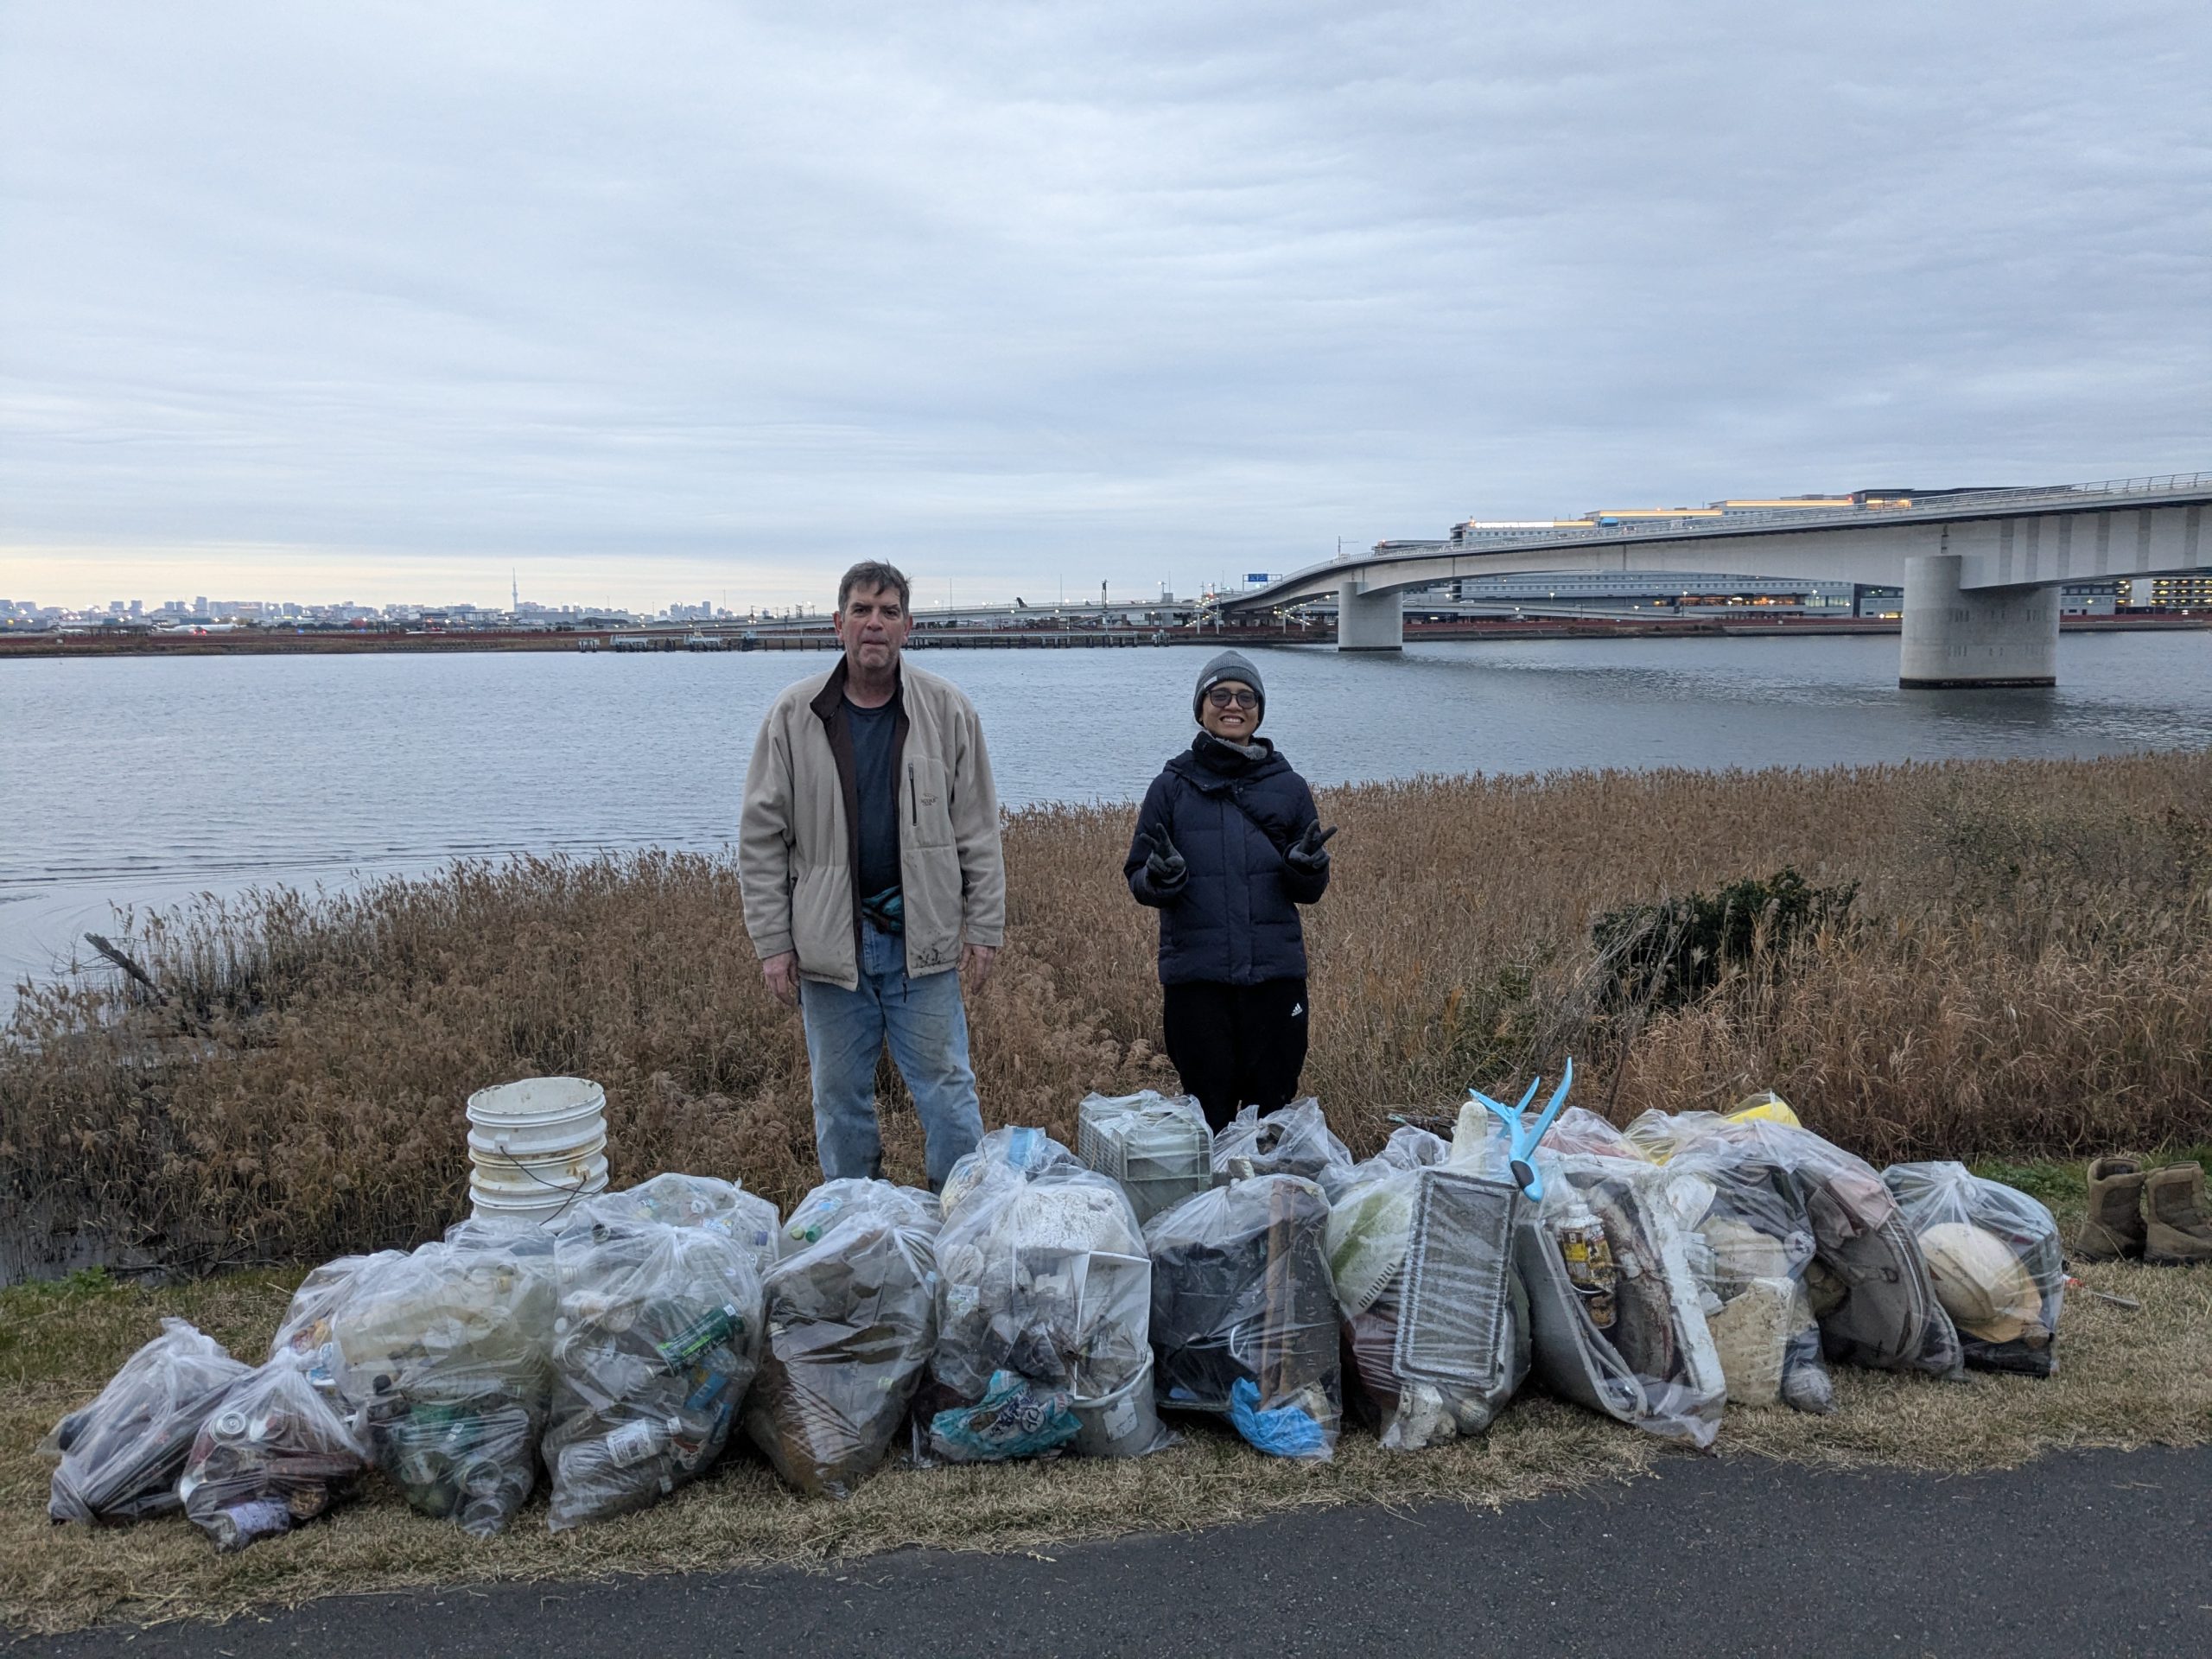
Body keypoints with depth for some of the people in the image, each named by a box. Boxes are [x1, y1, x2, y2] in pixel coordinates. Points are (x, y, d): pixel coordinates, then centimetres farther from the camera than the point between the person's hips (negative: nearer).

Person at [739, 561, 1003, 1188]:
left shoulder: (947, 710, 0)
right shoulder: (795, 715, -1)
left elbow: (978, 831, 3)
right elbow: (762, 837, 1)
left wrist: (984, 928, -1)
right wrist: (772, 941, -3)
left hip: (922, 941, -1)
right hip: (830, 942, 1)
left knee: (947, 1089, 5)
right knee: (839, 1097, 12)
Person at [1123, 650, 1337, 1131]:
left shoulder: (1289, 787, 8)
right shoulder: (1172, 786, 5)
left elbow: (1310, 892, 10)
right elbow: (1137, 878, 5)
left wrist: (1308, 865, -12)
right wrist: (1160, 877, -18)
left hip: (1275, 973, 1)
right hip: (1195, 977, -1)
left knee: (1273, 1107, 8)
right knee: (1209, 1113, 5)